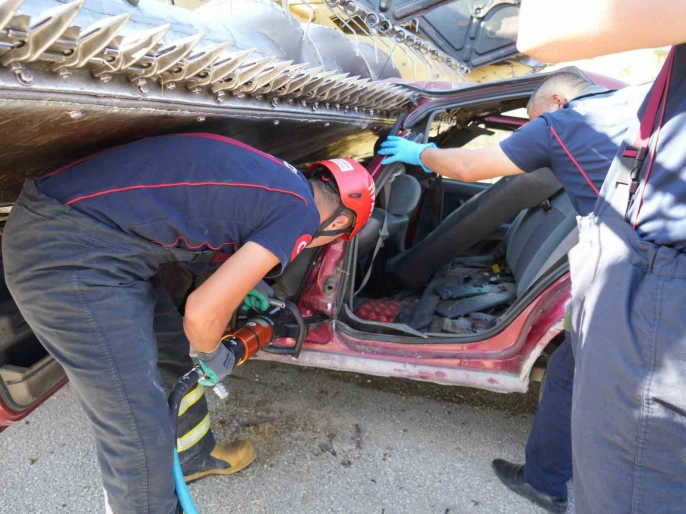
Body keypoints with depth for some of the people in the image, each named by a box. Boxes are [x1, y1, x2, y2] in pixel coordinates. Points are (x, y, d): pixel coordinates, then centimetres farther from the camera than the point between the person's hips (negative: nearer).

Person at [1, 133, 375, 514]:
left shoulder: (275, 178, 14)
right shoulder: (301, 213, -11)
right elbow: (202, 312, -12)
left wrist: (243, 282, 32)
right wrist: (214, 357, 9)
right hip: (69, 256, -10)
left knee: (176, 357, 24)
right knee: (138, 434, 1)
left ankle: (193, 456, 48)